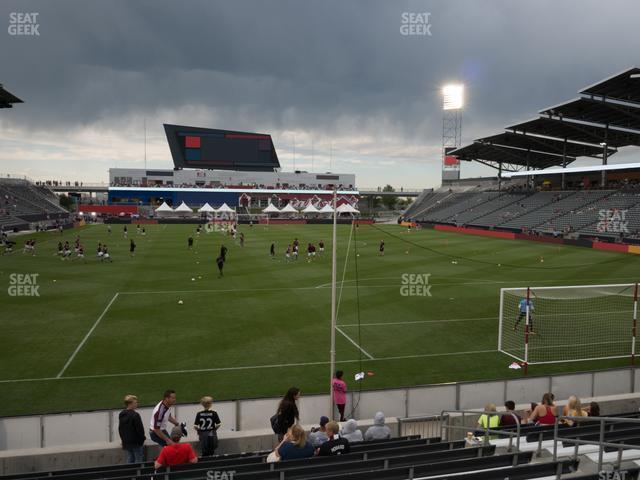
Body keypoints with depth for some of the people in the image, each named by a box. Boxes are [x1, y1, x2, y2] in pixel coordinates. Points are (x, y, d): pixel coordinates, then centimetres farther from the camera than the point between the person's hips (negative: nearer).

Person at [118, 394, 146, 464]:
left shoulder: (121, 415, 7)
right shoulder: (135, 415, -20)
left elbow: (120, 429, 16)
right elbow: (139, 429, -17)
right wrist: (143, 437, -1)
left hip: (126, 442, 8)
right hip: (136, 442, -8)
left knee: (129, 460, 15)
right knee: (138, 460, 1)